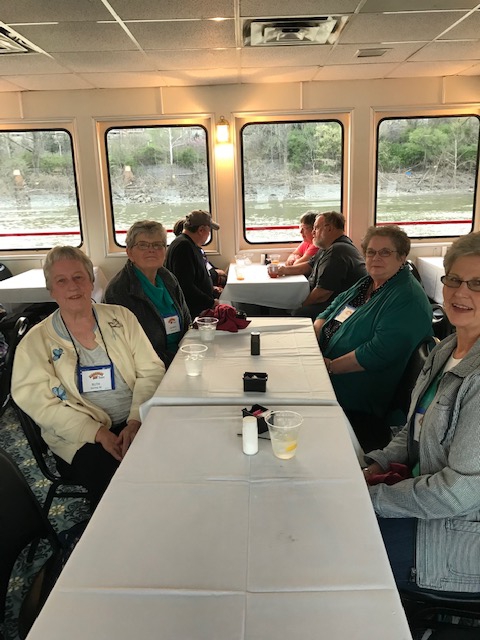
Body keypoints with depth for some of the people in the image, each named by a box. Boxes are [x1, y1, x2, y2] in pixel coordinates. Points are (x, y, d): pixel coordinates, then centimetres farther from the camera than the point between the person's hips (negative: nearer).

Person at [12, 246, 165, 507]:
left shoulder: (121, 317, 8)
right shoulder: (36, 341, 3)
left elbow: (151, 370, 3)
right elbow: (39, 401, -6)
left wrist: (136, 421, -13)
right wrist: (98, 433, -17)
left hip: (135, 423, 2)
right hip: (79, 439, -2)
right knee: (109, 470, -29)